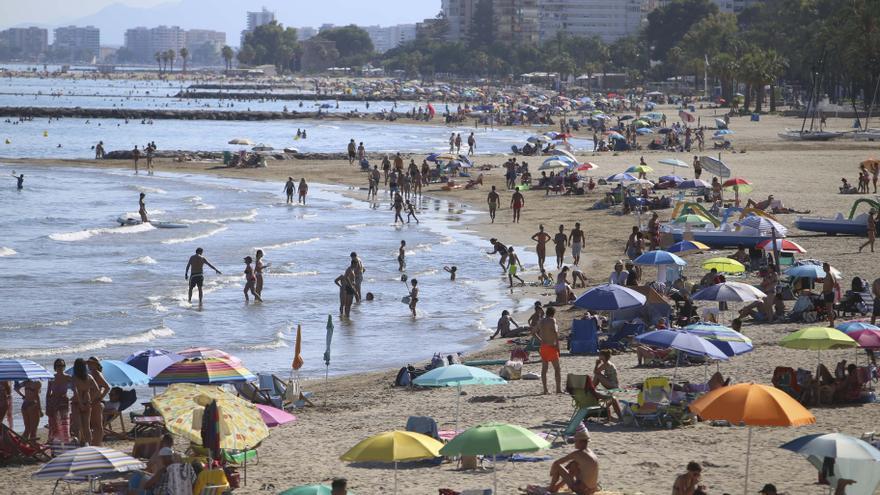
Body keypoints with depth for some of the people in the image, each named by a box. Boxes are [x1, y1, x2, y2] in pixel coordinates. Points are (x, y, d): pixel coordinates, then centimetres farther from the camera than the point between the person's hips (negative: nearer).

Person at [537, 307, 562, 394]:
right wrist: (557, 345, -19)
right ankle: (558, 389, -1)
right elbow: (555, 333, -23)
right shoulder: (552, 320, -10)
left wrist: (540, 341, 14)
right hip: (552, 347, -6)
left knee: (544, 368, 8)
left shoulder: (541, 321, 10)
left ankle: (545, 390, 7)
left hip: (543, 347, 6)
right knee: (557, 368, 2)